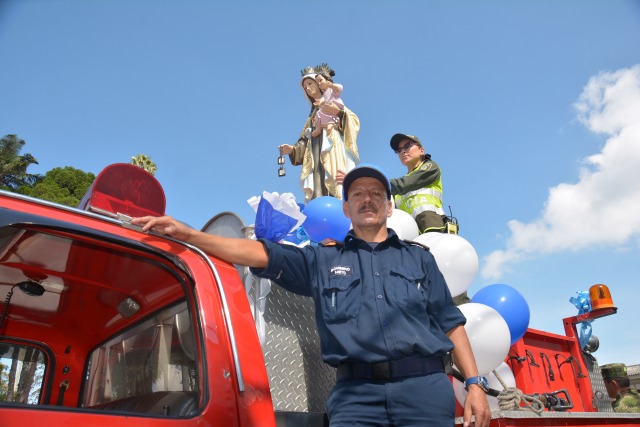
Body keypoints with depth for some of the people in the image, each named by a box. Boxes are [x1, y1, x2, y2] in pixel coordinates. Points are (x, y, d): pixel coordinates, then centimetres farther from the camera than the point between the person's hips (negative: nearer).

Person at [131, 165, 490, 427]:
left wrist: (474, 384, 3)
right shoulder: (323, 260, 13)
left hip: (425, 388, 1)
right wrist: (188, 234, -4)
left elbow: (452, 323, 13)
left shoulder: (419, 258, 16)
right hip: (357, 394, 0)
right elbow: (258, 253, 4)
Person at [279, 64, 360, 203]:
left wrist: (339, 112, -14)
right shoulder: (312, 115, 31)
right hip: (316, 160, 4)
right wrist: (292, 149, 2)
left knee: (337, 195, -23)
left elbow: (354, 120, 4)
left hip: (334, 155, -4)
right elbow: (305, 140, 21)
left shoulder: (334, 103, 19)